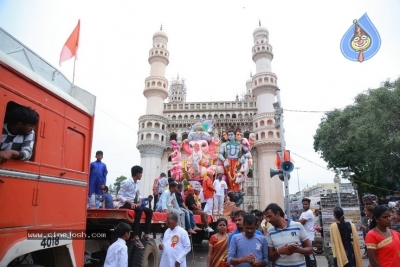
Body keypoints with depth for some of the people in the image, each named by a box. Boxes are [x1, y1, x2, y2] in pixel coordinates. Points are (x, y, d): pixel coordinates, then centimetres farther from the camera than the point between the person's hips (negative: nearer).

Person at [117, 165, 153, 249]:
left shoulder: (137, 183, 9)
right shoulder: (126, 182, -13)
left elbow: (139, 194, 18)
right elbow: (119, 196, -16)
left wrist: (139, 202, -3)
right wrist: (130, 202, -26)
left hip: (132, 203, 8)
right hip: (124, 204, -8)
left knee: (149, 211, -7)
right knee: (139, 210, -34)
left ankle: (146, 235, -5)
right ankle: (136, 237, -33)